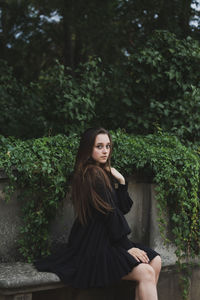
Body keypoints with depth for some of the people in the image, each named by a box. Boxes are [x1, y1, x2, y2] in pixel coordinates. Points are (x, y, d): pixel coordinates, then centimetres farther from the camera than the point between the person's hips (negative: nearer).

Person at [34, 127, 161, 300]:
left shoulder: (105, 173, 17)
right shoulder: (92, 174, -14)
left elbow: (124, 209, 13)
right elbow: (109, 214, -16)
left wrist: (121, 182, -1)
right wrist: (127, 246, -12)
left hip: (105, 240, 10)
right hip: (94, 249, -10)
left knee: (155, 261, 2)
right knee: (146, 273, -22)